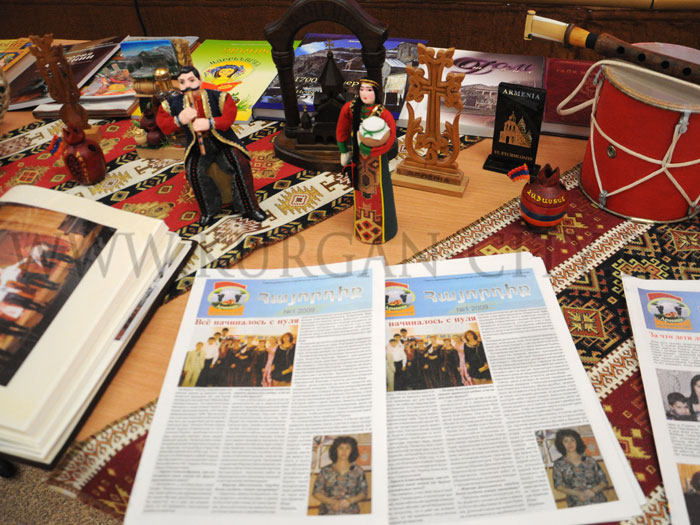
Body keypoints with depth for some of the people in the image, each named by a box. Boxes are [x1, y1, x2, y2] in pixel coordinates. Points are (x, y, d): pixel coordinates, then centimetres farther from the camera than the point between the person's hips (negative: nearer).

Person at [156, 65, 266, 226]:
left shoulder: (217, 97, -8)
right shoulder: (174, 103, 0)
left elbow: (229, 116, -21)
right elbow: (163, 125, -4)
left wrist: (209, 123, -37)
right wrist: (180, 120, -25)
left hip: (222, 142, -1)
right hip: (197, 146, 2)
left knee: (241, 164, -27)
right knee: (193, 171, -28)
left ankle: (248, 207, -10)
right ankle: (209, 209, -5)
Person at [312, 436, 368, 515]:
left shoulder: (358, 471, 7)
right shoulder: (326, 471, 6)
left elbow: (363, 493, 9)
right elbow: (316, 492, 6)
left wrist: (350, 500, -7)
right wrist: (332, 502, -7)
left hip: (350, 512, 0)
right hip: (328, 513, 0)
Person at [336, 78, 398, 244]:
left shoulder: (383, 113, -22)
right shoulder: (350, 108, -10)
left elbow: (390, 138, -28)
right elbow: (342, 129, 4)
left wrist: (370, 150, -32)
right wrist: (344, 150, 7)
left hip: (376, 157, -4)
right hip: (358, 155, 4)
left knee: (377, 191, 8)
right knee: (361, 188, 19)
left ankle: (380, 227, 28)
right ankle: (362, 224, 39)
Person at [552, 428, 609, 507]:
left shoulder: (590, 461, 11)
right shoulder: (559, 464, 7)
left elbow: (604, 481, 12)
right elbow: (558, 486, 1)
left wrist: (593, 490, -6)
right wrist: (577, 493, -11)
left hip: (598, 501, 1)